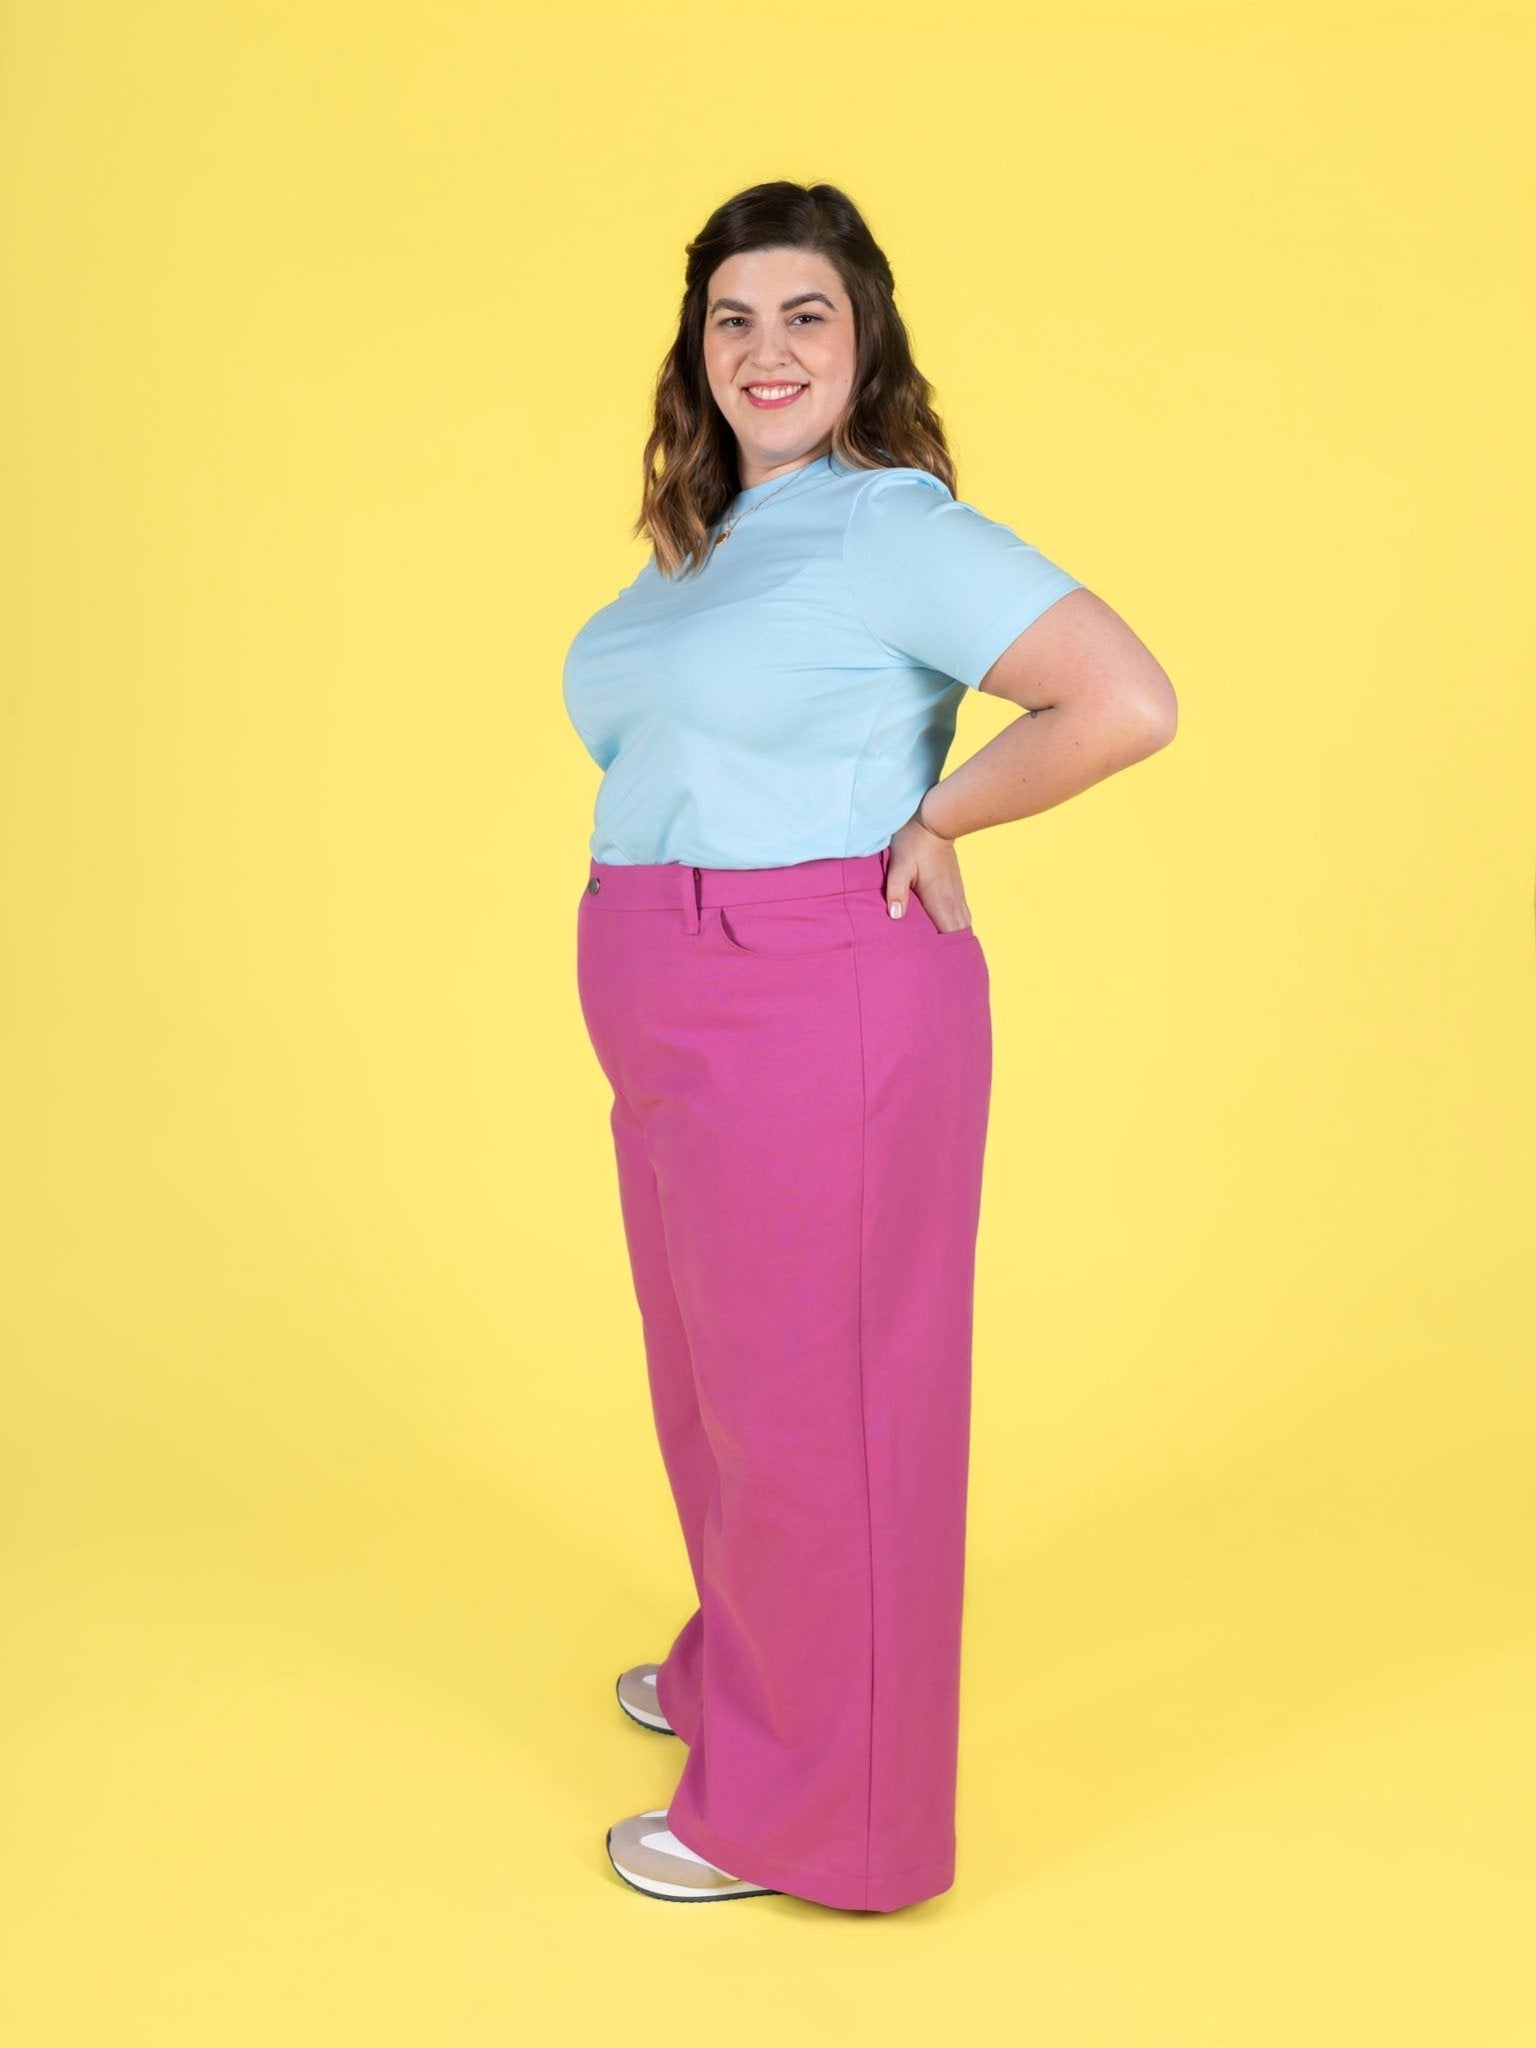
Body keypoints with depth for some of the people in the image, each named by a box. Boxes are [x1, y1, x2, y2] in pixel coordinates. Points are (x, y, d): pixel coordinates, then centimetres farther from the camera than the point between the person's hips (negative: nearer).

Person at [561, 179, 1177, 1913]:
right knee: (717, 1371, 22)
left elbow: (1128, 703, -22)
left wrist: (931, 820, -12)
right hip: (684, 1034, 9)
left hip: (816, 1020, -9)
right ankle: (744, 1663, 45)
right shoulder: (701, 545, 13)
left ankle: (803, 1805, 21)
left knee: (812, 1394, 4)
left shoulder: (895, 529, -13)